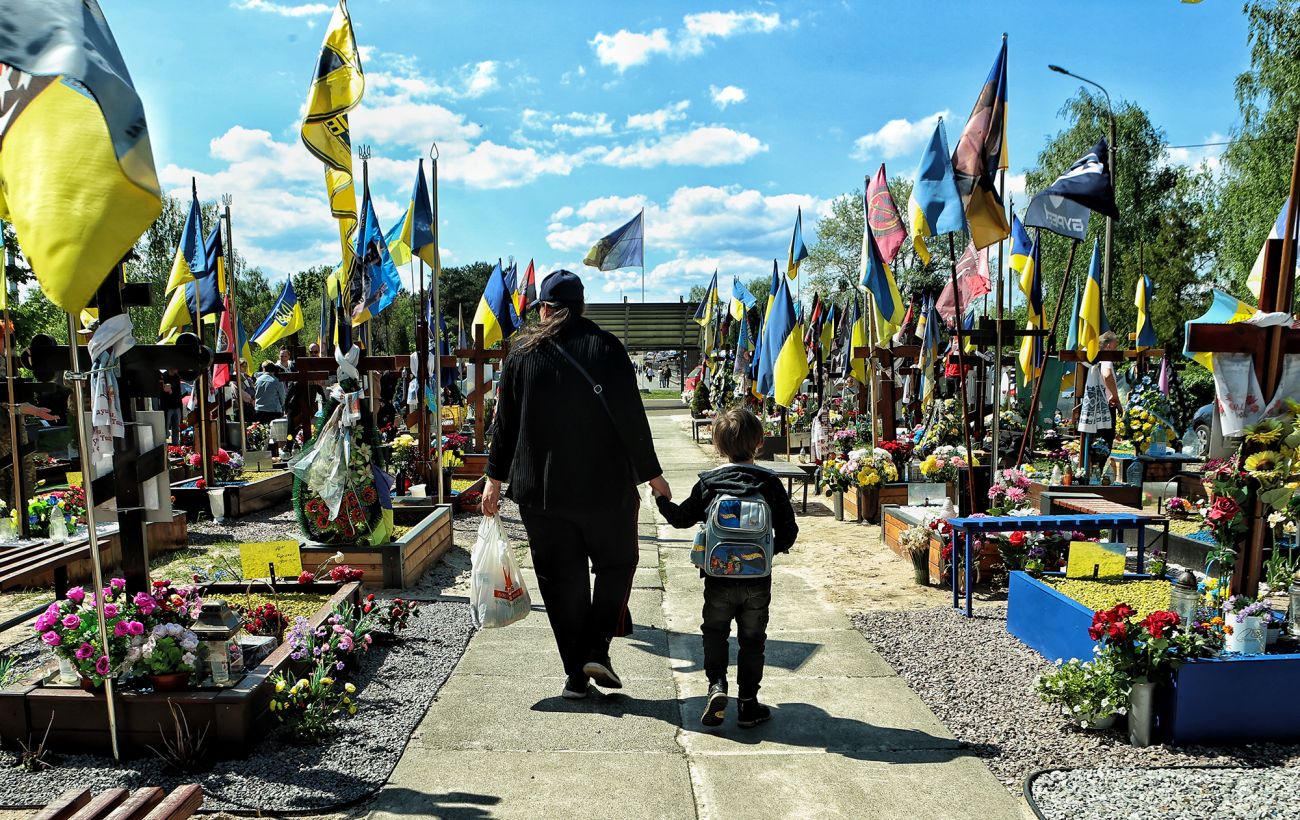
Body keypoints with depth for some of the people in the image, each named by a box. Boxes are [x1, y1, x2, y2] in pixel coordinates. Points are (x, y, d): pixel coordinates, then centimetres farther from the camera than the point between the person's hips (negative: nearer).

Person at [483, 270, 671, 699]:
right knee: (616, 564, 18)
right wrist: (651, 474, 2)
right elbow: (632, 418, -7)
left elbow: (505, 421, 4)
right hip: (606, 487, -1)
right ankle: (597, 650, 5)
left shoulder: (522, 352, 1)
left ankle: (576, 673, 14)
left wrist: (496, 478, 14)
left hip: (540, 491, 2)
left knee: (561, 582, 10)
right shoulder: (606, 347, -5)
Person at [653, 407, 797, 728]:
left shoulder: (708, 482, -5)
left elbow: (682, 518, 4)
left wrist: (661, 498, 21)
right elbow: (788, 531, -2)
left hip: (718, 578, 0)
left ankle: (716, 684, -1)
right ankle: (748, 704, 16)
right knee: (752, 640, 12)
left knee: (715, 633, 18)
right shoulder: (770, 483, -3)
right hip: (758, 580, 0)